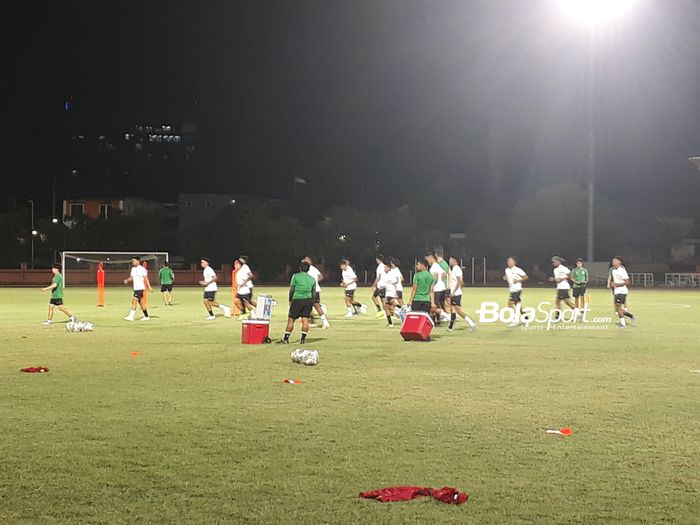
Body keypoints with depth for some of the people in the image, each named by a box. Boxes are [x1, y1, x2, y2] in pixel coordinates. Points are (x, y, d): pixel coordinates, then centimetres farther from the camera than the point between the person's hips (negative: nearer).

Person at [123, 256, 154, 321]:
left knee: (134, 300, -15)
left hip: (140, 288, -9)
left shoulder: (141, 269, -10)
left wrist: (149, 287, -17)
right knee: (141, 302, 12)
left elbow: (146, 278, -13)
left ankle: (131, 316, -17)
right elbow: (131, 277, 20)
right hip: (135, 288, 9)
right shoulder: (133, 269, 14)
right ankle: (146, 316, 19)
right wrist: (127, 280, -1)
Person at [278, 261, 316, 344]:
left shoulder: (295, 276, 1)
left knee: (291, 319, 2)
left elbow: (292, 289, 0)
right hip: (308, 300, 3)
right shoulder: (312, 279, 12)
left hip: (297, 300, -3)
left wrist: (290, 300, 11)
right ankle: (303, 339, 0)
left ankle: (285, 339, 4)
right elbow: (313, 293, 13)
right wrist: (311, 305, 19)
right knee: (305, 320, 3)